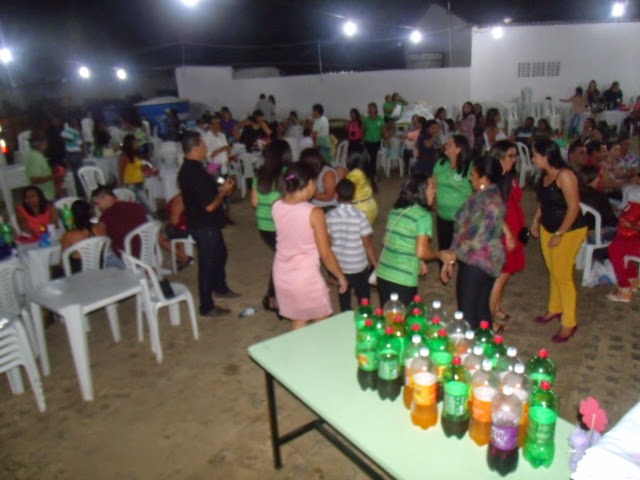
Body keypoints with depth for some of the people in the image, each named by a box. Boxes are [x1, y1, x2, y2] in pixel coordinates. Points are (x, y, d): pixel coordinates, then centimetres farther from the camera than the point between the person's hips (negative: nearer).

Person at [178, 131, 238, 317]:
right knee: (207, 263, 3)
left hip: (204, 223, 10)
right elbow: (209, 206, -27)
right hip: (204, 226, -10)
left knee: (220, 253, 26)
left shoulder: (188, 168, 4)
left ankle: (220, 288, 46)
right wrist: (224, 191, -11)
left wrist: (219, 189, 6)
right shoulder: (196, 173, -28)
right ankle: (207, 307, 17)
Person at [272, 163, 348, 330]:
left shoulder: (277, 207, -6)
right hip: (306, 277, -6)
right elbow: (325, 254, -15)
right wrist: (341, 276, 0)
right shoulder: (314, 213, -21)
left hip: (282, 275, 6)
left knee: (298, 324, 23)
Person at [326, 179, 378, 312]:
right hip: (359, 267, -2)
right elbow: (367, 244, -13)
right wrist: (376, 265, 0)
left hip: (339, 267, 2)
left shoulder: (330, 216, -9)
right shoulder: (360, 216, -16)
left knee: (344, 301, 19)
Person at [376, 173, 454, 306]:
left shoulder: (395, 210, 8)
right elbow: (421, 252, -17)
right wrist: (440, 255, 2)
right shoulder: (423, 216, -13)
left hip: (383, 274, 6)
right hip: (403, 280, -6)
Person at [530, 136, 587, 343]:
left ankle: (569, 323, 12)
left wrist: (559, 235, -20)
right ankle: (555, 309, 37)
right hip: (547, 228, 8)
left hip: (569, 231, -8)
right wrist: (536, 221, 9)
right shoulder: (545, 174, 1)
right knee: (553, 272, 18)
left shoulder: (565, 175, -23)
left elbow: (573, 208, -23)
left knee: (563, 275, -2)